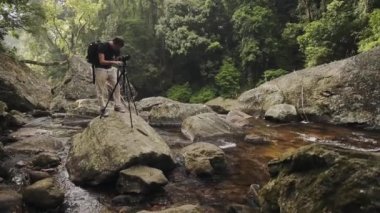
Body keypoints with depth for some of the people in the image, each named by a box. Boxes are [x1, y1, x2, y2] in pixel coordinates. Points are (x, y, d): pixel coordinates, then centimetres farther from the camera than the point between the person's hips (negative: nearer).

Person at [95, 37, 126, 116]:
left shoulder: (116, 49, -3)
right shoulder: (103, 46, -22)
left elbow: (116, 60, 7)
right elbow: (101, 61, -28)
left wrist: (119, 63, -15)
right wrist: (113, 62, -36)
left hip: (111, 68, 6)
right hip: (101, 69, -6)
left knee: (116, 86, -1)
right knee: (101, 90, -1)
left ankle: (117, 106, 7)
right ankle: (102, 108, 9)